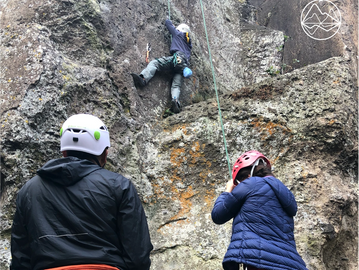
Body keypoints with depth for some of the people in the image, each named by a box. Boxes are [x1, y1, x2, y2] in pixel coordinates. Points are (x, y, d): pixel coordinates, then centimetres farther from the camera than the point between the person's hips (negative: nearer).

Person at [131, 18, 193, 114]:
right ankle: (175, 100, -36)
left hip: (177, 58, -6)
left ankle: (143, 79, -37)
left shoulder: (178, 34, 22)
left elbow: (167, 22, 32)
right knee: (176, 85, -8)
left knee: (154, 63, -12)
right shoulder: (189, 43, 36)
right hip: (185, 65, 6)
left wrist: (168, 21, 55)